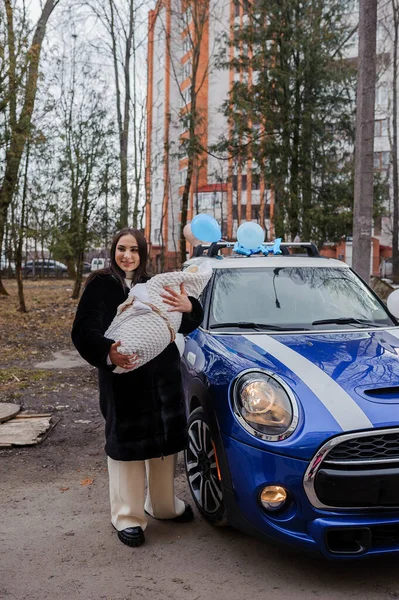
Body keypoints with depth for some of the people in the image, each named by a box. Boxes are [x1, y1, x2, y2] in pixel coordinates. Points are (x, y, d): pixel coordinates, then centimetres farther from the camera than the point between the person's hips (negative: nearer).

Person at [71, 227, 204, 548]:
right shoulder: (101, 285, -3)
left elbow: (185, 324, 8)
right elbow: (83, 331, -11)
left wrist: (188, 307, -16)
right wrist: (108, 353, -29)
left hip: (163, 376, 5)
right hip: (123, 379, -5)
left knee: (166, 441, 13)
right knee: (127, 445, 1)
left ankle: (162, 504, 32)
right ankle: (127, 516, 15)